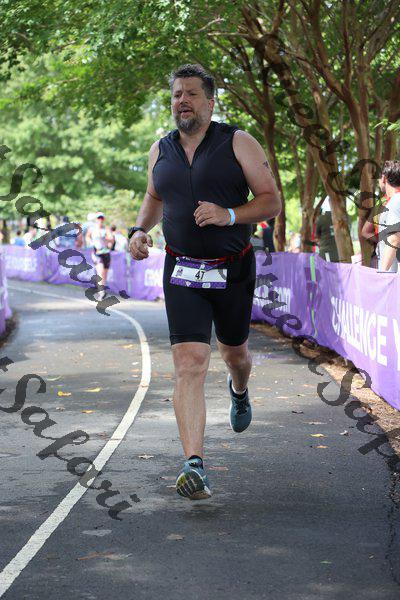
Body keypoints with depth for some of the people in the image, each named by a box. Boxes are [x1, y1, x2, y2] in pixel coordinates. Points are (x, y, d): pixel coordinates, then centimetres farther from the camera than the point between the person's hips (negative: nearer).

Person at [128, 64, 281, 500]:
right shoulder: (161, 150, 5)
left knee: (234, 352, 20)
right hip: (182, 272, 1)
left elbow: (272, 201, -7)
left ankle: (239, 391, 59)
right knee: (189, 363, -14)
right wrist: (139, 230, 5)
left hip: (233, 271, -1)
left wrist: (229, 215, -24)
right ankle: (194, 465, -20)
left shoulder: (238, 143, -6)